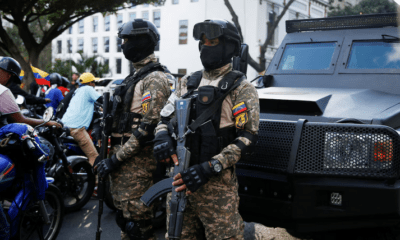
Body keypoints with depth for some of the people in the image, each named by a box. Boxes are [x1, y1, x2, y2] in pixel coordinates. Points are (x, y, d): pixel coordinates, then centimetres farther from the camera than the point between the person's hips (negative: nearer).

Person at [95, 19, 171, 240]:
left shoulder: (154, 79, -14)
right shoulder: (135, 77, 18)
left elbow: (147, 126, -21)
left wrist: (116, 159, -19)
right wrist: (113, 156, 18)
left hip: (138, 159, -10)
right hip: (122, 157, 10)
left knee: (136, 219, -5)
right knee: (123, 214, 17)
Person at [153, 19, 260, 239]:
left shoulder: (241, 88, -3)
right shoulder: (187, 83, 14)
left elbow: (247, 138, -11)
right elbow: (165, 118, 15)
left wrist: (210, 168, -22)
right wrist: (162, 136, -9)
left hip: (217, 183, -5)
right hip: (180, 179, 6)